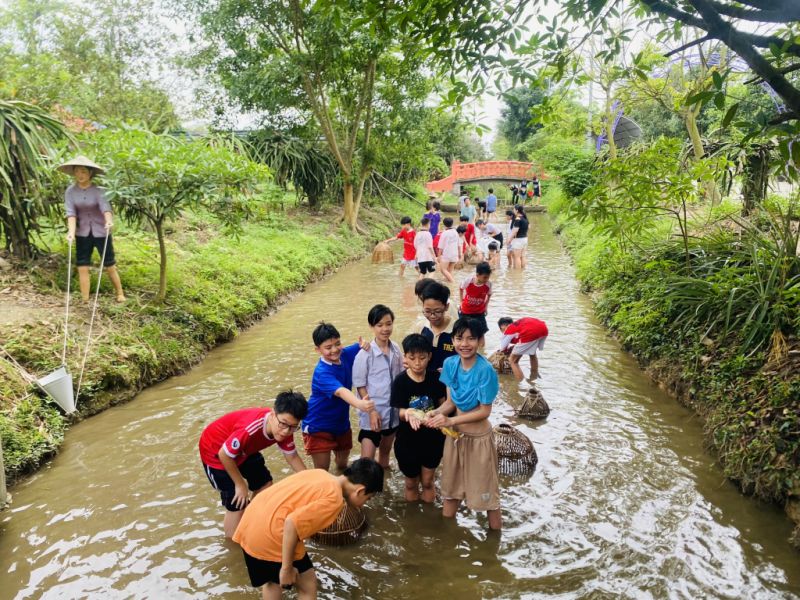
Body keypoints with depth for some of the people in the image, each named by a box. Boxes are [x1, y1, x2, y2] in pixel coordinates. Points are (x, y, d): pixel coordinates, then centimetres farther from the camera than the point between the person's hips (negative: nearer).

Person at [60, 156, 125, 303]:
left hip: (101, 232, -2)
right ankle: (85, 301, 8)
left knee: (110, 266, 4)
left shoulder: (98, 189, -12)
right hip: (83, 234, 3)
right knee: (82, 267, 1)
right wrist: (71, 232, -28)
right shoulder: (70, 191, -4)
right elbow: (71, 213, -12)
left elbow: (105, 206, -28)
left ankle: (120, 294, 23)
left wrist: (109, 221, -48)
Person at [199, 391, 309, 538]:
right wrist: (240, 484, -15)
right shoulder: (250, 429, -42)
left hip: (244, 450, 7)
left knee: (264, 485, 9)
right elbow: (225, 455, -28)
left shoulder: (284, 430, -19)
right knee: (237, 503, -5)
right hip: (215, 449, -7)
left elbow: (292, 457, -3)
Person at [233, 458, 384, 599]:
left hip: (252, 520, 8)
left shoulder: (320, 474, 11)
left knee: (273, 580, 29)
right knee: (308, 585, 12)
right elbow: (292, 522, -24)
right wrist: (287, 568, -15)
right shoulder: (334, 499, -14)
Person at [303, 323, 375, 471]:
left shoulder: (345, 355, -11)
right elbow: (340, 391, -50)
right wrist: (360, 404, -69)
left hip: (341, 422, 7)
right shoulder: (322, 373, -32)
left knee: (343, 462, 24)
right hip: (318, 426, -7)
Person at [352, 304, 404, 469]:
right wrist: (371, 411, -15)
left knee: (385, 451, 23)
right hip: (373, 413, -5)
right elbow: (360, 386, -11)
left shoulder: (396, 349, -2)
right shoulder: (365, 353, -15)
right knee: (367, 459, -2)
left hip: (393, 411, 5)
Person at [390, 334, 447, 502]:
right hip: (407, 441, -1)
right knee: (411, 483, 18)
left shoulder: (436, 378, -10)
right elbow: (399, 411, -17)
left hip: (433, 439, 1)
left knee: (427, 482, 16)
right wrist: (408, 413, -38)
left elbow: (443, 404, 1)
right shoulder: (400, 381, -17)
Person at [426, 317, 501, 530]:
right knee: (450, 486, 22)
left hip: (478, 437, -5)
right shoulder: (450, 364, -9)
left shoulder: (485, 370, -25)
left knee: (485, 489, 12)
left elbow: (485, 411, -20)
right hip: (455, 434, 5)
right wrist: (437, 413, -22)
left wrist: (451, 421, -25)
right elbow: (451, 401, -2)